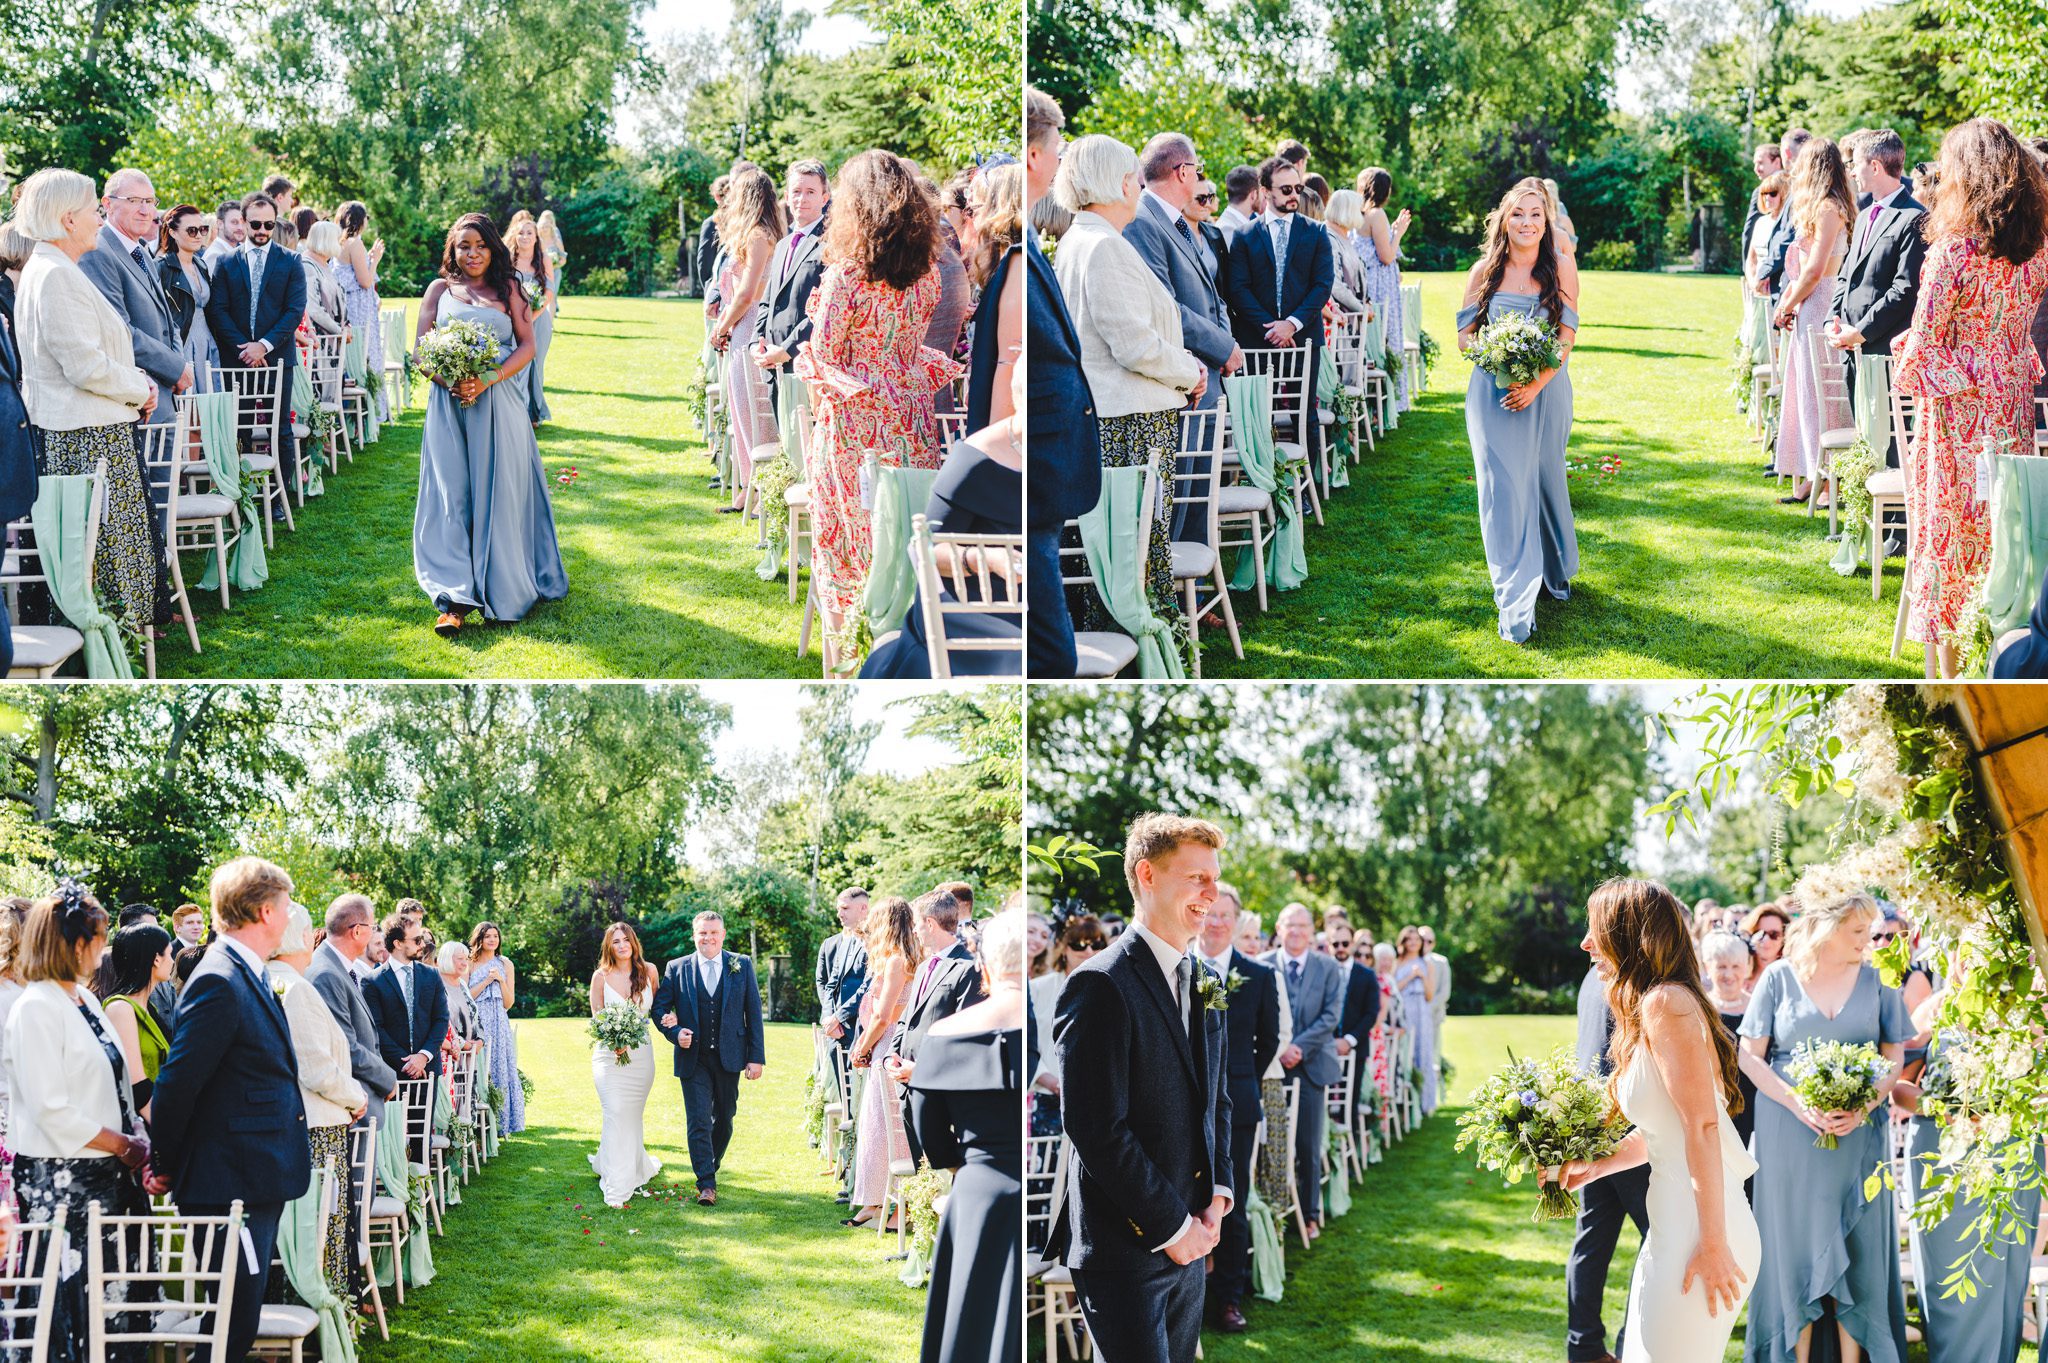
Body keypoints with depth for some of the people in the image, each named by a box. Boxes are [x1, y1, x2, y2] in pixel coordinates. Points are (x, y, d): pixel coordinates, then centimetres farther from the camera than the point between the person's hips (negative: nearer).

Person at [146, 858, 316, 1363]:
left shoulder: (247, 977, 15)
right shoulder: (220, 982, -18)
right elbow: (177, 1083, -18)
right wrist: (166, 1166, -7)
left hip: (256, 1183, 10)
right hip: (230, 1185, -10)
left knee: (242, 1317, 14)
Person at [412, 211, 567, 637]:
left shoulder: (507, 290, 10)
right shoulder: (439, 290, 13)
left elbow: (527, 347, 2)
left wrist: (486, 380, -13)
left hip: (498, 402, -1)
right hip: (448, 405, 1)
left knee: (499, 494, 0)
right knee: (450, 497, -6)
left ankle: (502, 592, 11)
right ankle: (454, 601, -12)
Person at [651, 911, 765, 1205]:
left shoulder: (741, 966, 3)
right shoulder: (677, 968, 2)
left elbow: (754, 1012, 3)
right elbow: (659, 1007, 7)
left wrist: (756, 1056, -2)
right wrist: (675, 1032, -13)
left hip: (729, 1058, 2)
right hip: (694, 1058, -1)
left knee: (724, 1119, 13)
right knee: (699, 1122, -8)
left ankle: (711, 1167, 34)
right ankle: (706, 1185, -9)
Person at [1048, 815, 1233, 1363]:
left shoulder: (1204, 985, 13)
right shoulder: (1102, 986, -14)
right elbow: (1097, 1129, -18)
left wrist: (1218, 1195, 5)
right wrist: (1170, 1226, -14)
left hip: (1188, 1239, 8)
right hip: (1123, 1245, -8)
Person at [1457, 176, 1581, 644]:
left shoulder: (1561, 268, 0)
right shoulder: (1484, 272, 3)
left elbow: (1567, 337, -5)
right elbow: (1464, 335, 4)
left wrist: (1536, 383, -18)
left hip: (1547, 392, 0)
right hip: (1493, 395, 0)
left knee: (1546, 481, 12)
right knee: (1504, 490, -7)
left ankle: (1554, 570, 38)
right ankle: (1516, 604, -8)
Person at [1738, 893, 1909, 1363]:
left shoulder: (1876, 981, 4)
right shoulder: (1779, 977, 0)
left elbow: (1894, 1058, 5)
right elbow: (1750, 1055, 0)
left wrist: (1865, 1106, -13)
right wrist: (1797, 1104, -14)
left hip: (1859, 1134, 1)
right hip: (1789, 1131, -1)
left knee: (1855, 1250, 1)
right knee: (1796, 1245, 2)